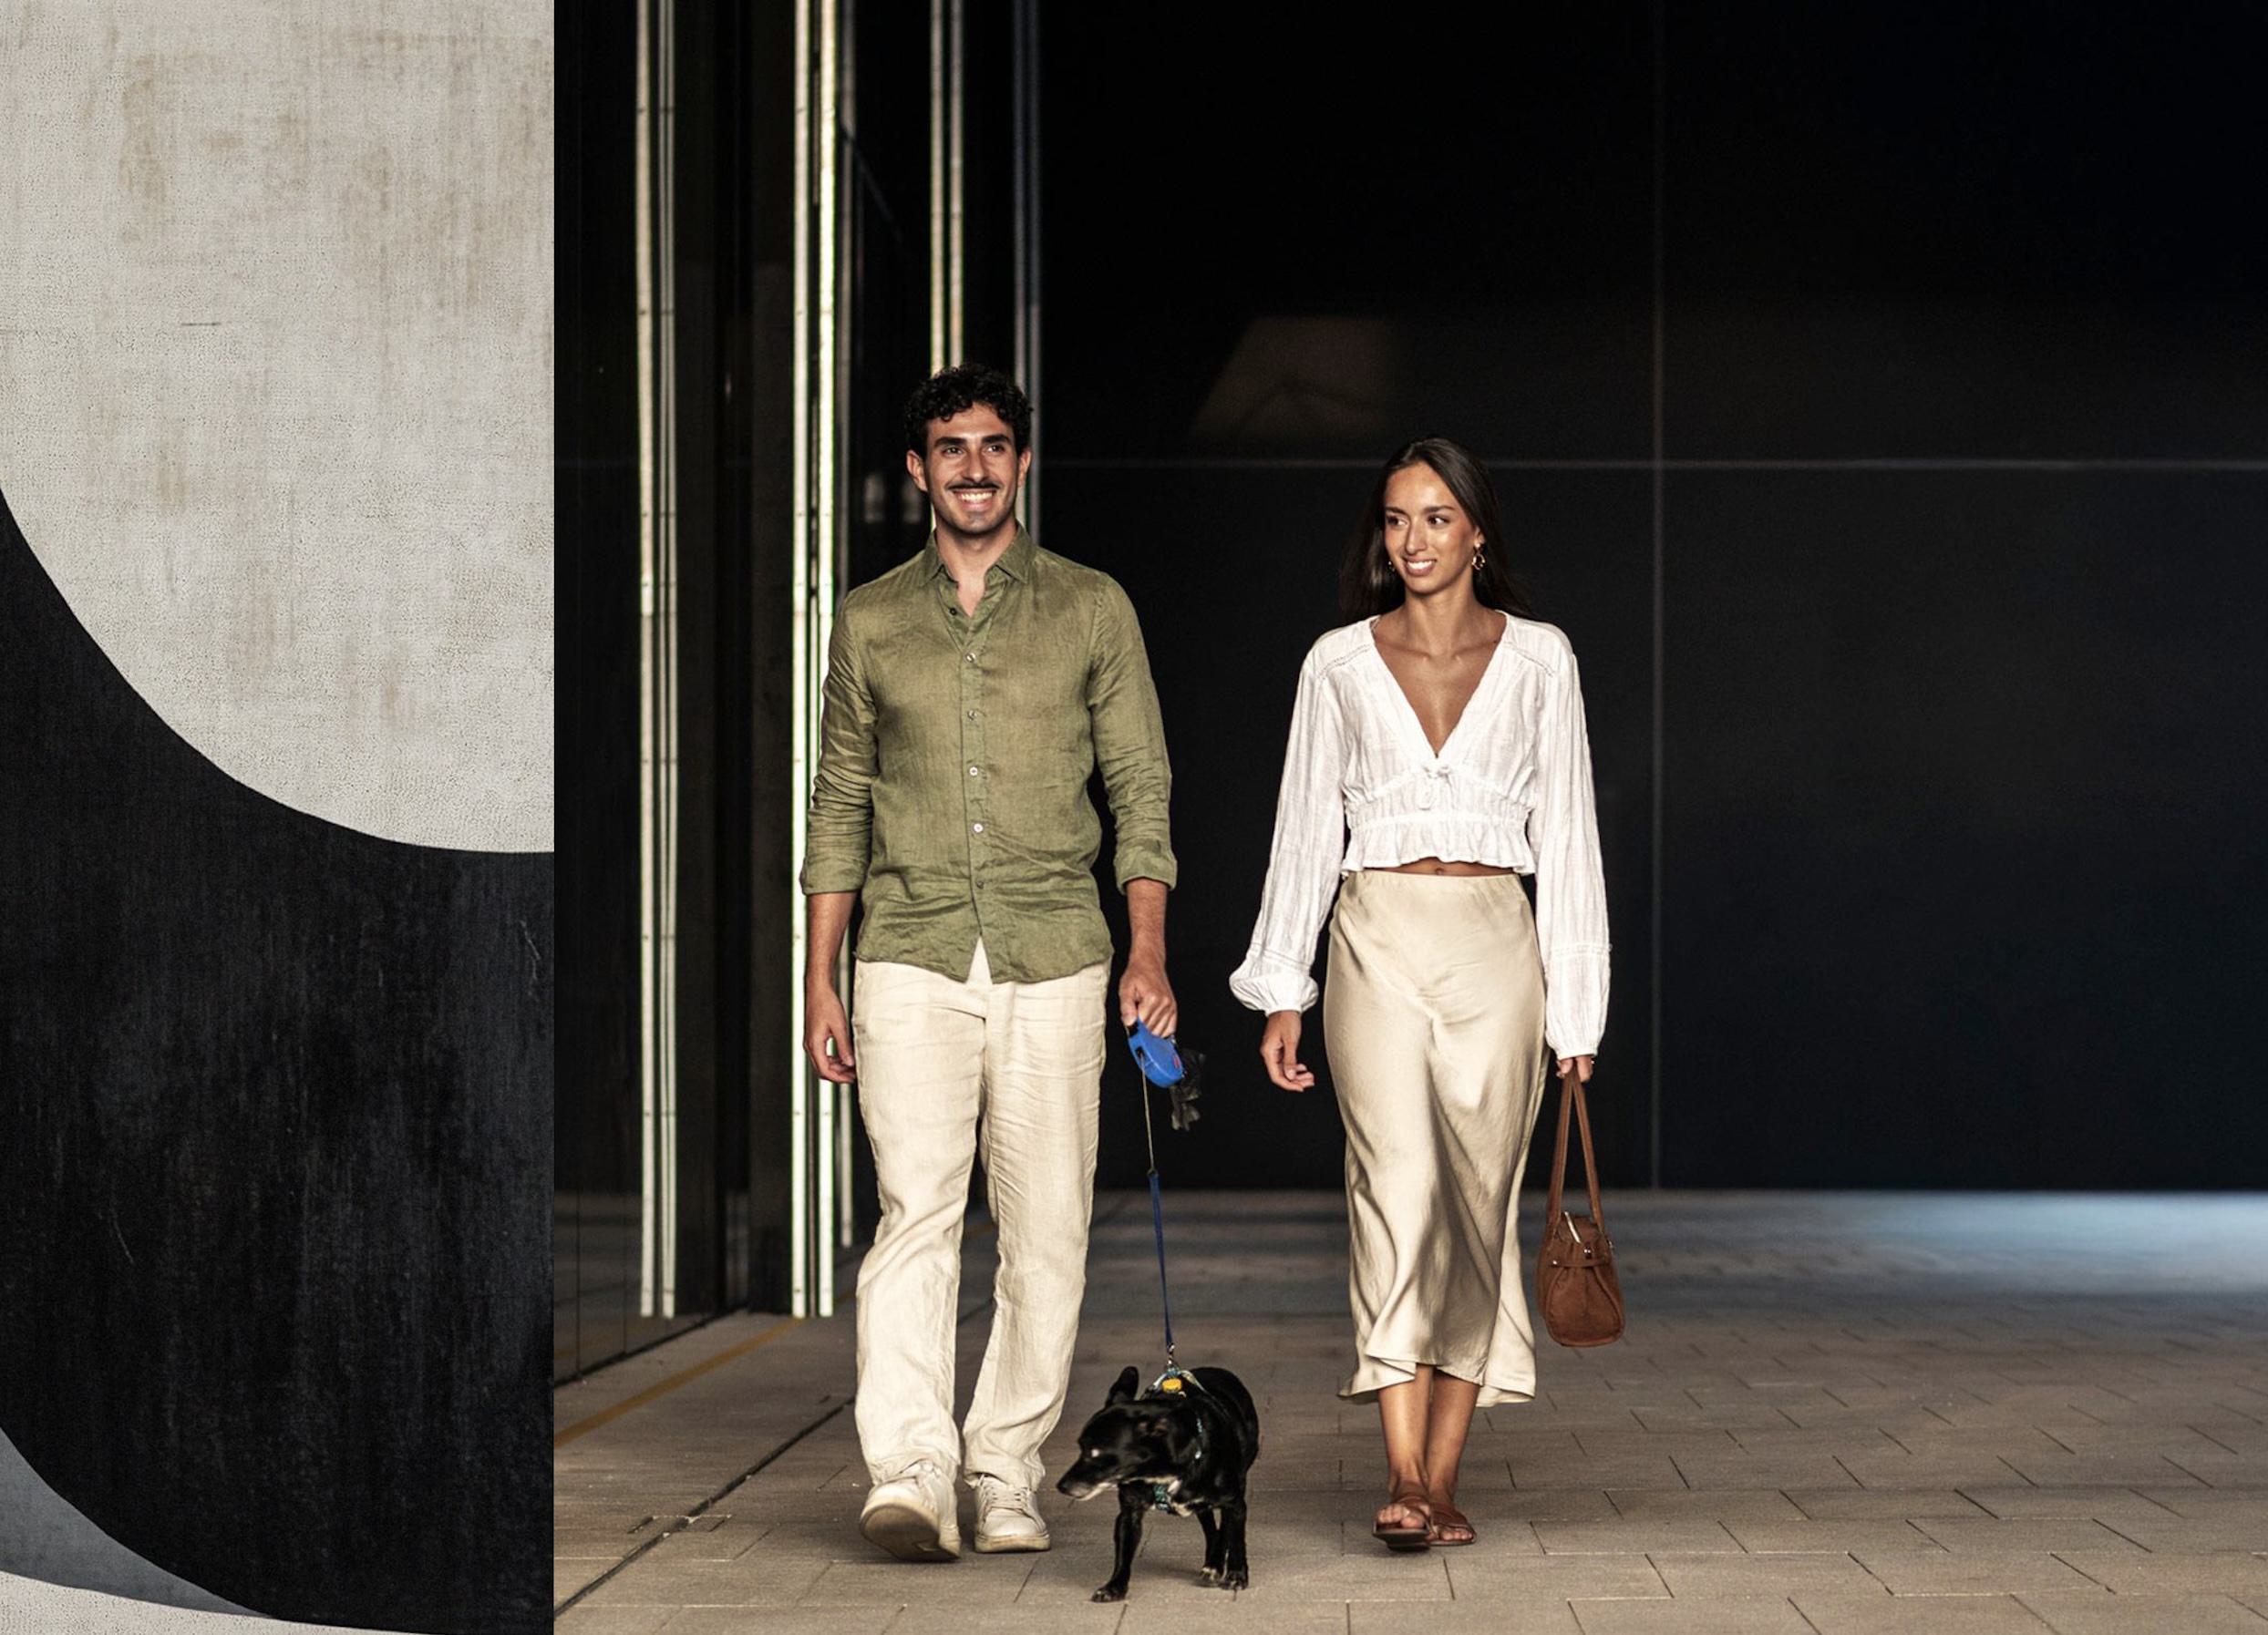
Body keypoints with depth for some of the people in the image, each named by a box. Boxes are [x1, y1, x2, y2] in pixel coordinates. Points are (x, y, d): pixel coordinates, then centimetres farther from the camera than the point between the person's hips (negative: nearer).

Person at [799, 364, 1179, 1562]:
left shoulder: (1093, 610, 9)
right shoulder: (870, 621, 11)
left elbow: (1140, 787, 8)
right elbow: (840, 806, 15)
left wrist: (1147, 954, -3)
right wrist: (818, 981, 9)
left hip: (1053, 961, 1)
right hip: (911, 963, 0)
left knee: (1047, 1230, 0)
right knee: (916, 1210, -14)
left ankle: (1006, 1476, 9)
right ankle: (909, 1476, -20)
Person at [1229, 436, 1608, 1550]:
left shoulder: (1538, 660, 6)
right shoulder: (1340, 664, 6)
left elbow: (1565, 834, 7)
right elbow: (1306, 829, 9)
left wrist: (1576, 1005, 3)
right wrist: (1281, 993, 5)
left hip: (1495, 949, 1)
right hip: (1381, 943, -1)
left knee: (1478, 1198, 1)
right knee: (1399, 1181, -17)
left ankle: (1442, 1480, 8)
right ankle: (1402, 1475, -21)